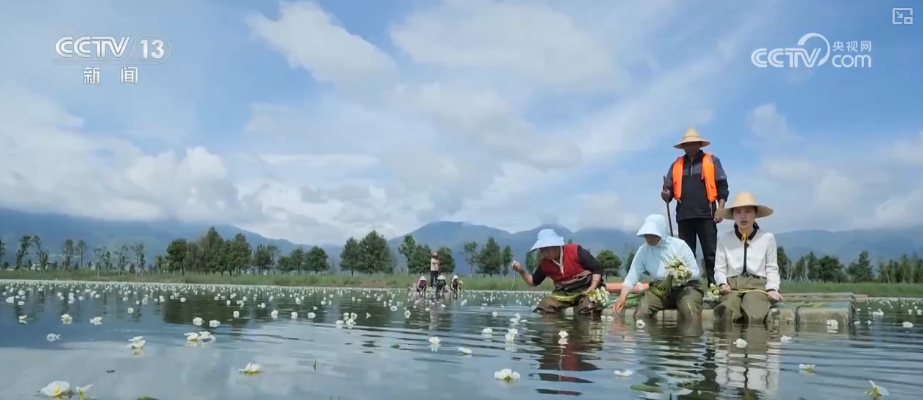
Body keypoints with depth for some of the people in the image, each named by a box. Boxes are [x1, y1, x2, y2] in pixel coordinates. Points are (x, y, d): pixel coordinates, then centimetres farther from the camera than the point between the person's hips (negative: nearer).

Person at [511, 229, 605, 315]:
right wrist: (521, 271, -4)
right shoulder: (545, 263, 2)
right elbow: (533, 282, 14)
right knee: (542, 310, -13)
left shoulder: (575, 251, -15)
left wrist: (592, 288, -22)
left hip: (585, 289, -5)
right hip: (563, 292, 5)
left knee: (588, 311, -35)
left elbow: (597, 268, -11)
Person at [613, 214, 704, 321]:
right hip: (659, 289, 2)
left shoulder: (679, 245, -8)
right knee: (641, 312, -27)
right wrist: (622, 298, -24)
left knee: (690, 310, -35)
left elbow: (697, 273, -5)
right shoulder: (643, 250, -3)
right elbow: (632, 276, -7)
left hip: (685, 287, -2)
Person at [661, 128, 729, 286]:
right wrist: (666, 195, -9)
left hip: (706, 214, -3)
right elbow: (669, 189, 14)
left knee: (711, 254, -3)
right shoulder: (676, 165, 16)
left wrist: (720, 207, -6)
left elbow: (722, 185, 4)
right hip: (684, 216, 3)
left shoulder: (711, 160, 8)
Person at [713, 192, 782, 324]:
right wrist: (722, 283, -9)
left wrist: (772, 288, -6)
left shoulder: (768, 238, 10)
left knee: (754, 316, -36)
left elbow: (772, 269, 11)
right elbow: (719, 268, 11)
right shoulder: (724, 239, 13)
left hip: (758, 285, 0)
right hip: (732, 285, 1)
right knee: (728, 312, -37)